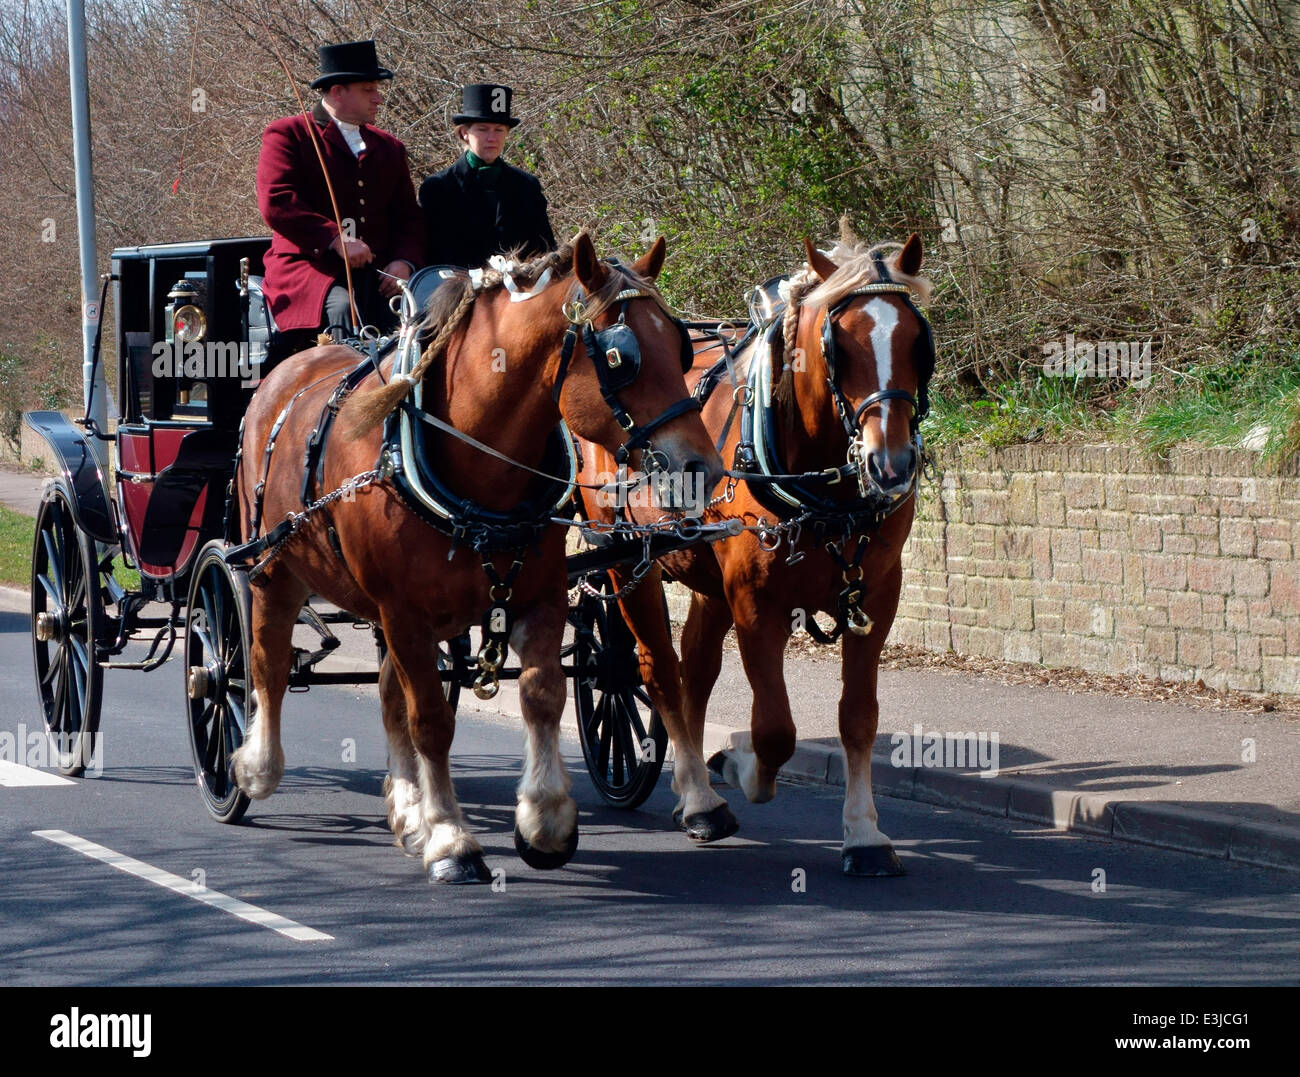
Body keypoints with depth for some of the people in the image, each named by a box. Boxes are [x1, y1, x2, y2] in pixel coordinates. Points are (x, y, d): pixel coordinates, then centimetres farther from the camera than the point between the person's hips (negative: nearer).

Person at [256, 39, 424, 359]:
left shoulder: (389, 148, 24)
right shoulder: (287, 135, 5)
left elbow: (408, 216, 20)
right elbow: (276, 203, -10)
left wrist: (404, 261, -2)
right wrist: (335, 240, -18)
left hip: (375, 272, 5)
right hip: (306, 266, -5)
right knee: (343, 308, -35)